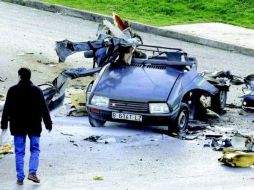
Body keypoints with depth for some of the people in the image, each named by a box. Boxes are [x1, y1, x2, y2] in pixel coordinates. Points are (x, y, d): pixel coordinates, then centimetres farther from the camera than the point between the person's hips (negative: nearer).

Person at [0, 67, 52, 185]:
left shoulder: (12, 91, -3)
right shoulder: (37, 90, -2)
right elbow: (44, 109, -1)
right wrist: (48, 124, 6)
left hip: (18, 127, 0)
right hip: (34, 126, 0)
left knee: (19, 152, 6)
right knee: (35, 150, 10)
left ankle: (20, 177, 5)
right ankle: (32, 172, -8)